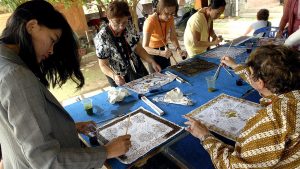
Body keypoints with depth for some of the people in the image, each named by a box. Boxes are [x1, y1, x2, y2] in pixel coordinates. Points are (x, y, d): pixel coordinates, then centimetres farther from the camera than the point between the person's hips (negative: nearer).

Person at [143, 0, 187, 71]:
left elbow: (173, 37, -8)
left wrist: (178, 49, -27)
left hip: (164, 49, 5)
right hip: (152, 52, -5)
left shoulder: (170, 18, -12)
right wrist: (161, 53, -51)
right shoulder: (150, 22, -30)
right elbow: (145, 47, -35)